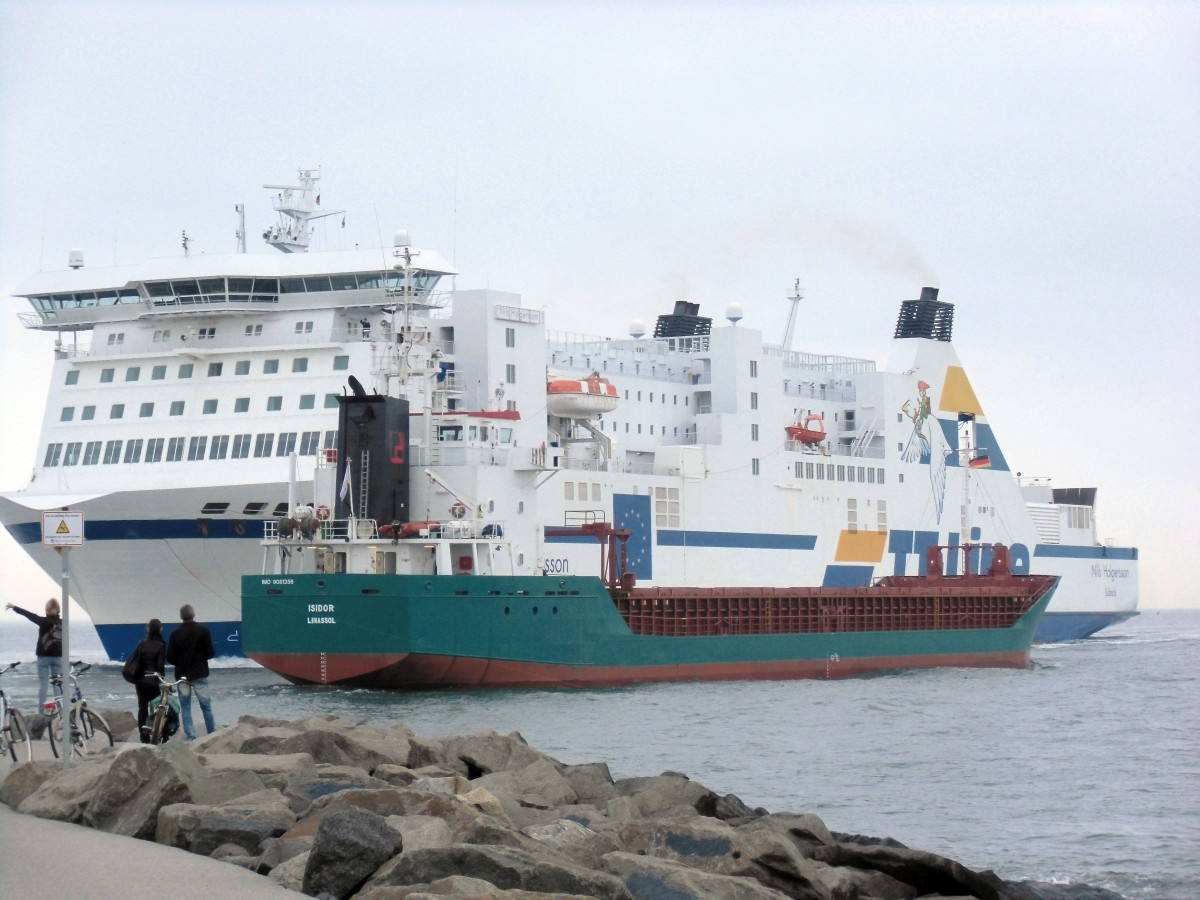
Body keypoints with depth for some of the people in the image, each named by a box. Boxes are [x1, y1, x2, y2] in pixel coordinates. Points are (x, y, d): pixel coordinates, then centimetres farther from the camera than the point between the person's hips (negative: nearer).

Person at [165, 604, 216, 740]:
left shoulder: (176, 633, -6)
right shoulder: (203, 631, -8)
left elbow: (170, 657, -6)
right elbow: (210, 653, -8)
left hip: (182, 675, 0)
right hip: (200, 674, 0)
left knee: (185, 706, 6)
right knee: (206, 705, 9)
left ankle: (190, 736, 1)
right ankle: (213, 733, 11)